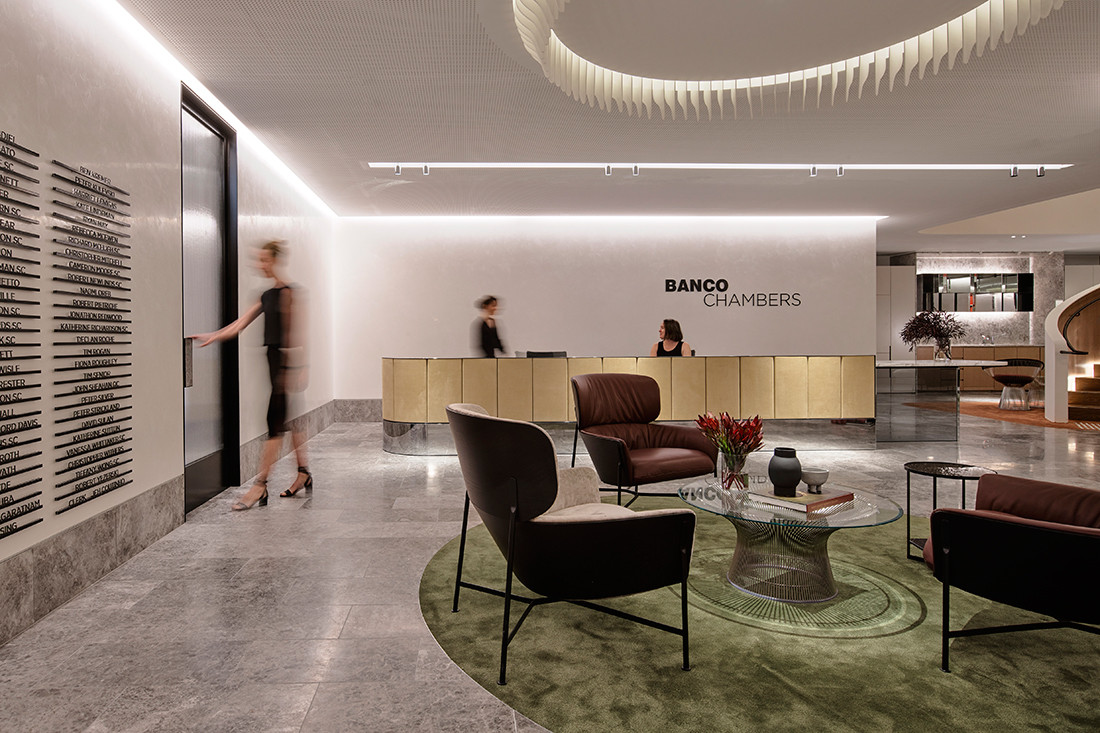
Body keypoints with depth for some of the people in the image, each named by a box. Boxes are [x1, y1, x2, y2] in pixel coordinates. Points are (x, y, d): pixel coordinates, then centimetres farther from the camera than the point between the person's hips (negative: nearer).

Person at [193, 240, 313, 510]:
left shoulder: (290, 292, -11)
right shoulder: (267, 295, 15)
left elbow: (296, 333, -15)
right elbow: (241, 323, 16)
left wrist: (293, 369, -17)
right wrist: (211, 336, 10)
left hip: (287, 362, -9)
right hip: (274, 359, 9)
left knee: (275, 422, -8)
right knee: (291, 419, 13)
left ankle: (260, 486, -4)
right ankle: (304, 474, 24)